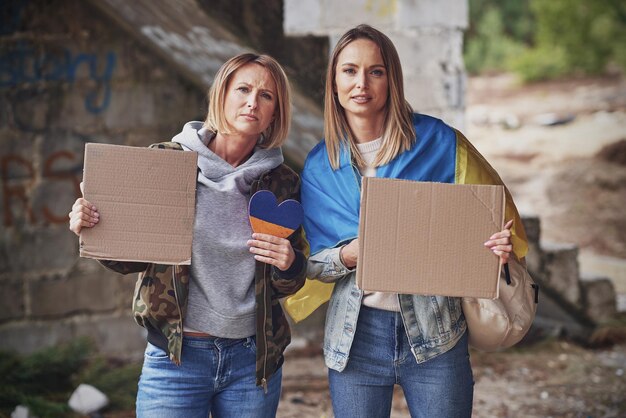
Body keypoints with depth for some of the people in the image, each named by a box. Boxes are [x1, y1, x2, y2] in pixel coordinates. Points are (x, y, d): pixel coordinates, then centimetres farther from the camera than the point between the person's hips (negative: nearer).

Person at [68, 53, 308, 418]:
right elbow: (132, 260, 3)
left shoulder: (283, 183, 2)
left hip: (253, 358, 2)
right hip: (176, 355, -2)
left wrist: (289, 264, -13)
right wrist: (91, 230, -16)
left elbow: (287, 286, 9)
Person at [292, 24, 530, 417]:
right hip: (356, 337, 2)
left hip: (435, 336, -2)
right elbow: (312, 263, 7)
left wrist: (503, 246, -19)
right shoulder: (320, 165, 4)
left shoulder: (439, 142, -4)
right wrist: (347, 256, -15)